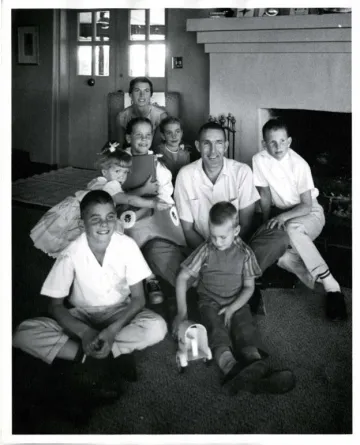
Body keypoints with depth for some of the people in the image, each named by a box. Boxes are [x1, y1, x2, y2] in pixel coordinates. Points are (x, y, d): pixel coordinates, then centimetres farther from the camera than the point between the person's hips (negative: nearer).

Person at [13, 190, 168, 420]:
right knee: (24, 334, -26)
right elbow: (56, 306, -11)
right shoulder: (71, 254, -19)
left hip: (119, 314, 0)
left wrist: (113, 329, -29)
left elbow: (138, 298, -12)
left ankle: (85, 361, -22)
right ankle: (104, 360, -24)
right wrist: (84, 332, -29)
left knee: (157, 327, -33)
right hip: (81, 317, 0)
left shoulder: (127, 245, -18)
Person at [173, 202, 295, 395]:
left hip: (237, 303, 1)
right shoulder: (205, 250, -4)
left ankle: (256, 364, -56)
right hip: (210, 302, -1)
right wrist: (182, 311, -8)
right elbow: (182, 277, -2)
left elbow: (249, 287, 1)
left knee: (245, 330, -28)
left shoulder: (245, 253, -3)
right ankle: (232, 369, -58)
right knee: (218, 334, -31)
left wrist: (232, 308, -16)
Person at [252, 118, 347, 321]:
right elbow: (265, 196, -4)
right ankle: (320, 281, -10)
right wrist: (268, 223, -16)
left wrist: (283, 217, -34)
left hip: (309, 213, -3)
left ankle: (330, 284, -32)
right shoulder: (259, 160, -11)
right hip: (281, 214, 3)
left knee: (292, 228, -40)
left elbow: (307, 205, -20)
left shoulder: (299, 164, -22)